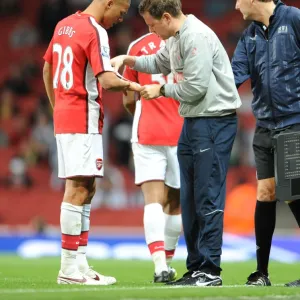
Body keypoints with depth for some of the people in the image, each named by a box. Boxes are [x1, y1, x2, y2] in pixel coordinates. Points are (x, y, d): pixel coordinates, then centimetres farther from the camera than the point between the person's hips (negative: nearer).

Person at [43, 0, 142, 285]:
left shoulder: (64, 25, 13)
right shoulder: (95, 32, -13)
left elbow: (47, 69, 22)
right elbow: (106, 80, -23)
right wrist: (131, 85, -6)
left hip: (64, 118, 9)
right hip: (84, 121, -9)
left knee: (85, 189, 12)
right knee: (78, 189, -8)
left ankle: (79, 262, 13)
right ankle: (69, 269, -8)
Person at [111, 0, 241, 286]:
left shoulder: (196, 37, -18)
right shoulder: (175, 39, 13)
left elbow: (196, 87, -21)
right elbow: (158, 62, 34)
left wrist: (161, 90, -6)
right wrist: (128, 59, 18)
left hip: (214, 121, -10)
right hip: (193, 121, 10)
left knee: (208, 198, -8)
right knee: (189, 199, 12)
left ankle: (210, 270, -6)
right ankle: (195, 267, 17)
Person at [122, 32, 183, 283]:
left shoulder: (138, 47, 1)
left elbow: (129, 100, 6)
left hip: (147, 135, -1)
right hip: (182, 135, 1)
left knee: (153, 200, -7)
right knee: (175, 202, 14)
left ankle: (160, 264, -23)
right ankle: (167, 261, 19)